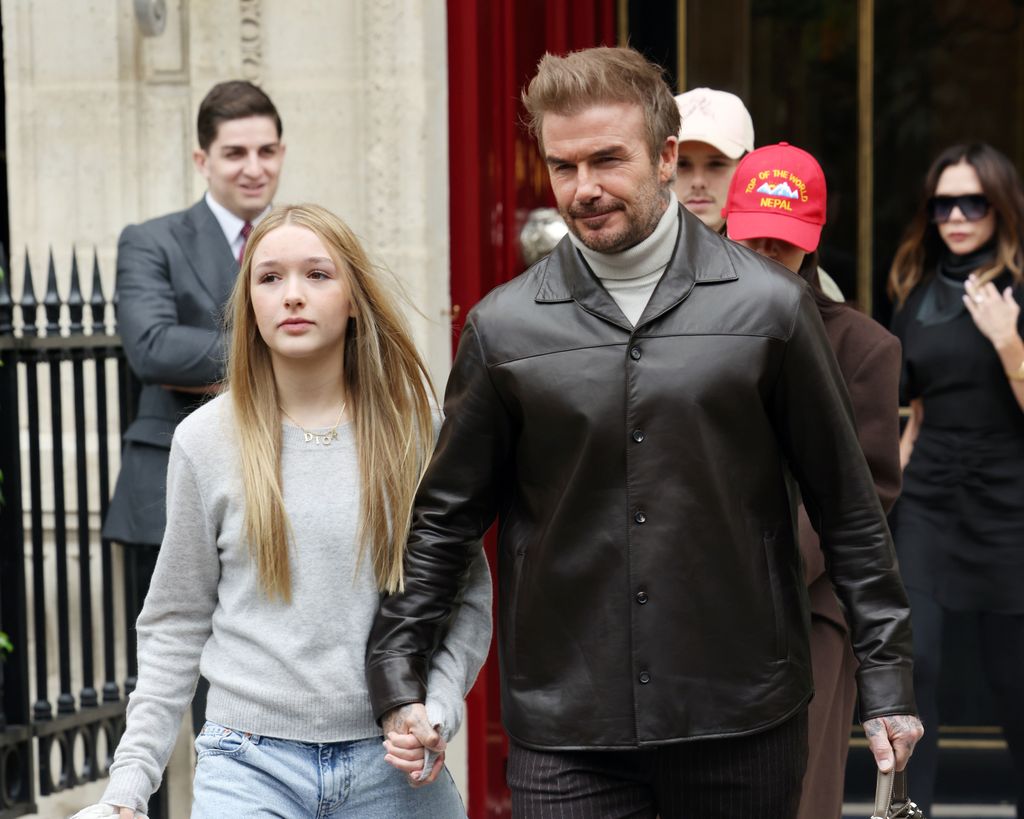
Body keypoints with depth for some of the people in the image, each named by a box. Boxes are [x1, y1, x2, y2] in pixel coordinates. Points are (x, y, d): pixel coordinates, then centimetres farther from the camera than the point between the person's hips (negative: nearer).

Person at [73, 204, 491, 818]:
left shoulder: (413, 428, 1)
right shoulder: (206, 440, 1)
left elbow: (467, 598, 6)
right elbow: (177, 627, 6)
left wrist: (437, 710, -10)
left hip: (392, 766, 1)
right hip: (251, 764, 0)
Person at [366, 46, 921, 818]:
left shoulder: (769, 305, -1)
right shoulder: (504, 326, 1)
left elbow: (849, 509, 3)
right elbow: (444, 517, 9)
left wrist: (887, 680, 3)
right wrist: (397, 680, 5)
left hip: (744, 723, 0)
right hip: (564, 735, 1)